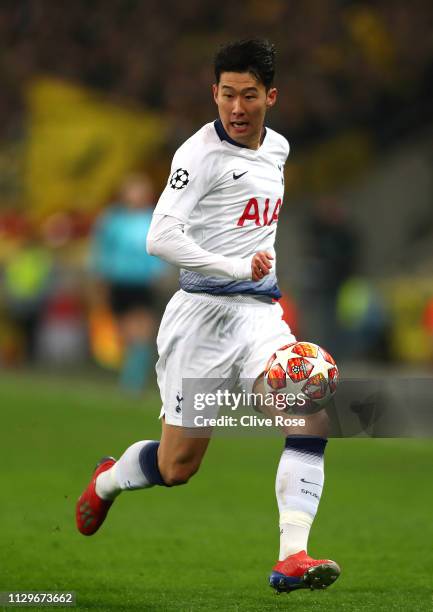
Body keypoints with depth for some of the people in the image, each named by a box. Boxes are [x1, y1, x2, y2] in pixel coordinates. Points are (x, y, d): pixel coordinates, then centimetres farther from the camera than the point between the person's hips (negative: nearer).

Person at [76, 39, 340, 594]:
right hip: (203, 313, -6)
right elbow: (159, 238, -23)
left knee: (313, 416, -20)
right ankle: (106, 481, 35)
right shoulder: (200, 152, -13)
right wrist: (236, 267, -27)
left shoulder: (278, 148, 11)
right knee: (177, 466, 1)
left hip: (260, 314, 6)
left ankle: (292, 558, -22)